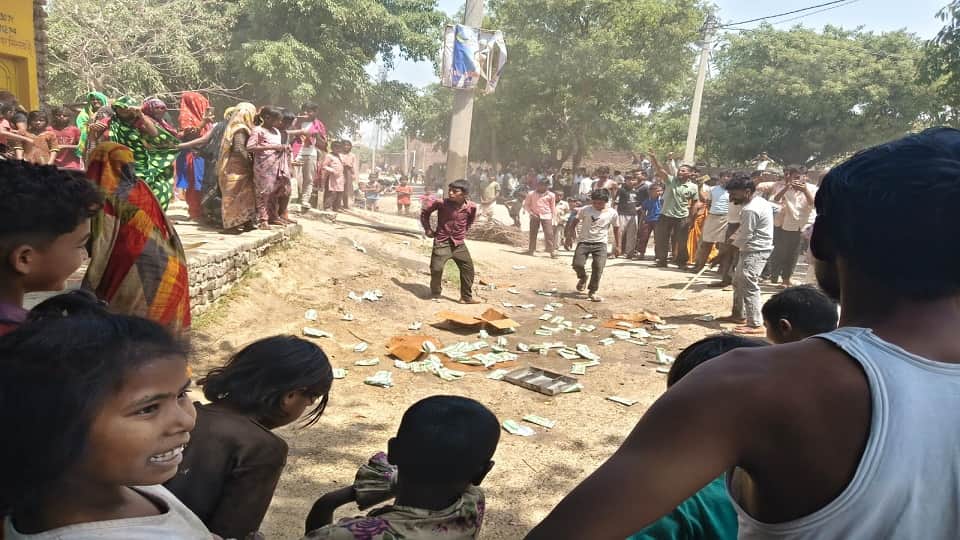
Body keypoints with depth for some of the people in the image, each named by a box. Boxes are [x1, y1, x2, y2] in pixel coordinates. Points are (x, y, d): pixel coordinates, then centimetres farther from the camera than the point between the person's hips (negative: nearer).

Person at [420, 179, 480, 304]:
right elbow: (425, 211, 1)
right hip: (442, 242, -3)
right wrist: (428, 229, 1)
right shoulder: (441, 203, -16)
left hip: (459, 243, 3)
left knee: (468, 268, 5)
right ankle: (435, 295, 17)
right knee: (436, 269, -8)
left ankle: (466, 297, 20)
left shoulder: (471, 207, -8)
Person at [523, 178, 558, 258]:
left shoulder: (551, 195, 1)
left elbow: (553, 207, 9)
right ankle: (531, 250, 18)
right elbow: (526, 205, 6)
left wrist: (554, 218, 8)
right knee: (533, 233, 7)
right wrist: (531, 213, -6)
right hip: (535, 216, 1)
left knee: (549, 234, -9)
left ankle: (552, 251, -6)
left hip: (546, 216, -1)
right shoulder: (532, 194, 1)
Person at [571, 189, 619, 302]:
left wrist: (617, 245, 9)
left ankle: (592, 292, 6)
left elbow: (616, 229, 8)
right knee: (577, 264, -14)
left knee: (598, 267, -12)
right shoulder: (585, 210, -5)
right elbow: (575, 222, 7)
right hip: (584, 242, 0)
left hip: (600, 243, 0)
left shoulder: (612, 213, -2)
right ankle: (582, 278, 22)